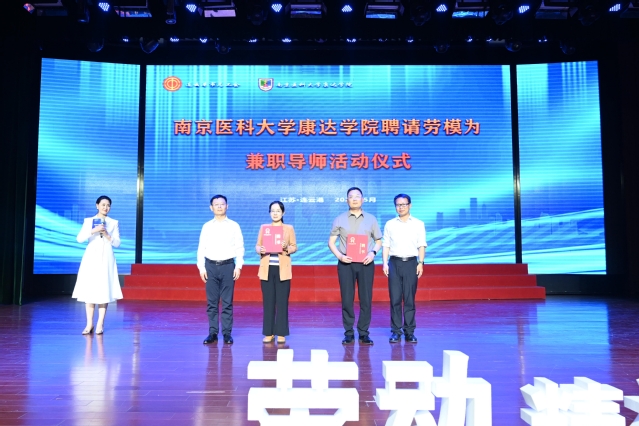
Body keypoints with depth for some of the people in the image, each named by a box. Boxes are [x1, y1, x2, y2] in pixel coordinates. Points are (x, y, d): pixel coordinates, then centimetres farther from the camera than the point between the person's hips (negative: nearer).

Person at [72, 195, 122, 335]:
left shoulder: (114, 223, 9)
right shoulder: (88, 221, 8)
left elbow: (117, 243, 4)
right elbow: (79, 239, -5)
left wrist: (107, 235, -11)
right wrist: (93, 231, -18)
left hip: (106, 259, 0)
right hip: (91, 258, 0)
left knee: (104, 290, -3)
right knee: (89, 290, -2)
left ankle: (100, 324, 3)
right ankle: (89, 324, 5)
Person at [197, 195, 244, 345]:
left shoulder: (234, 226, 4)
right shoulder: (207, 226, 6)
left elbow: (240, 247, 2)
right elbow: (201, 248, 6)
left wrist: (238, 266, -6)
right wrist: (201, 267, -1)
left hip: (228, 266, -1)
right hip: (211, 266, 1)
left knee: (227, 302, 2)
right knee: (211, 302, 5)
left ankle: (227, 333, 10)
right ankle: (212, 332, 14)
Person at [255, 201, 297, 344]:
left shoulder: (289, 228, 6)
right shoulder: (263, 227, 10)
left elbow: (294, 247, 5)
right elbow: (257, 246, 7)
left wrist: (286, 248, -16)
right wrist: (260, 250, -14)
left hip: (282, 269, -1)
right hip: (267, 269, 1)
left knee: (282, 301, 0)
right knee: (268, 301, 3)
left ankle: (281, 333, 8)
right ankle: (269, 333, 11)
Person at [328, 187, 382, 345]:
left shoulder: (371, 219, 8)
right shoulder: (339, 219, 5)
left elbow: (378, 241, 11)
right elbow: (331, 242, 5)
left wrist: (373, 253, -8)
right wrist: (339, 256, -11)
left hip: (365, 263, 1)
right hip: (346, 263, 0)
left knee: (366, 299, 2)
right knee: (347, 299, 2)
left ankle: (364, 333, 13)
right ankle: (349, 333, 12)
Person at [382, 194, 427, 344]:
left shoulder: (418, 224, 6)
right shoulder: (389, 224, 8)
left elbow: (421, 246, 4)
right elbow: (386, 246, 7)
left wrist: (420, 263, -6)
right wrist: (385, 263, -3)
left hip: (411, 262, -1)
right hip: (394, 263, 1)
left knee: (410, 299, 2)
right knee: (395, 299, 2)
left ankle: (410, 332, 10)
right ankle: (395, 331, 9)